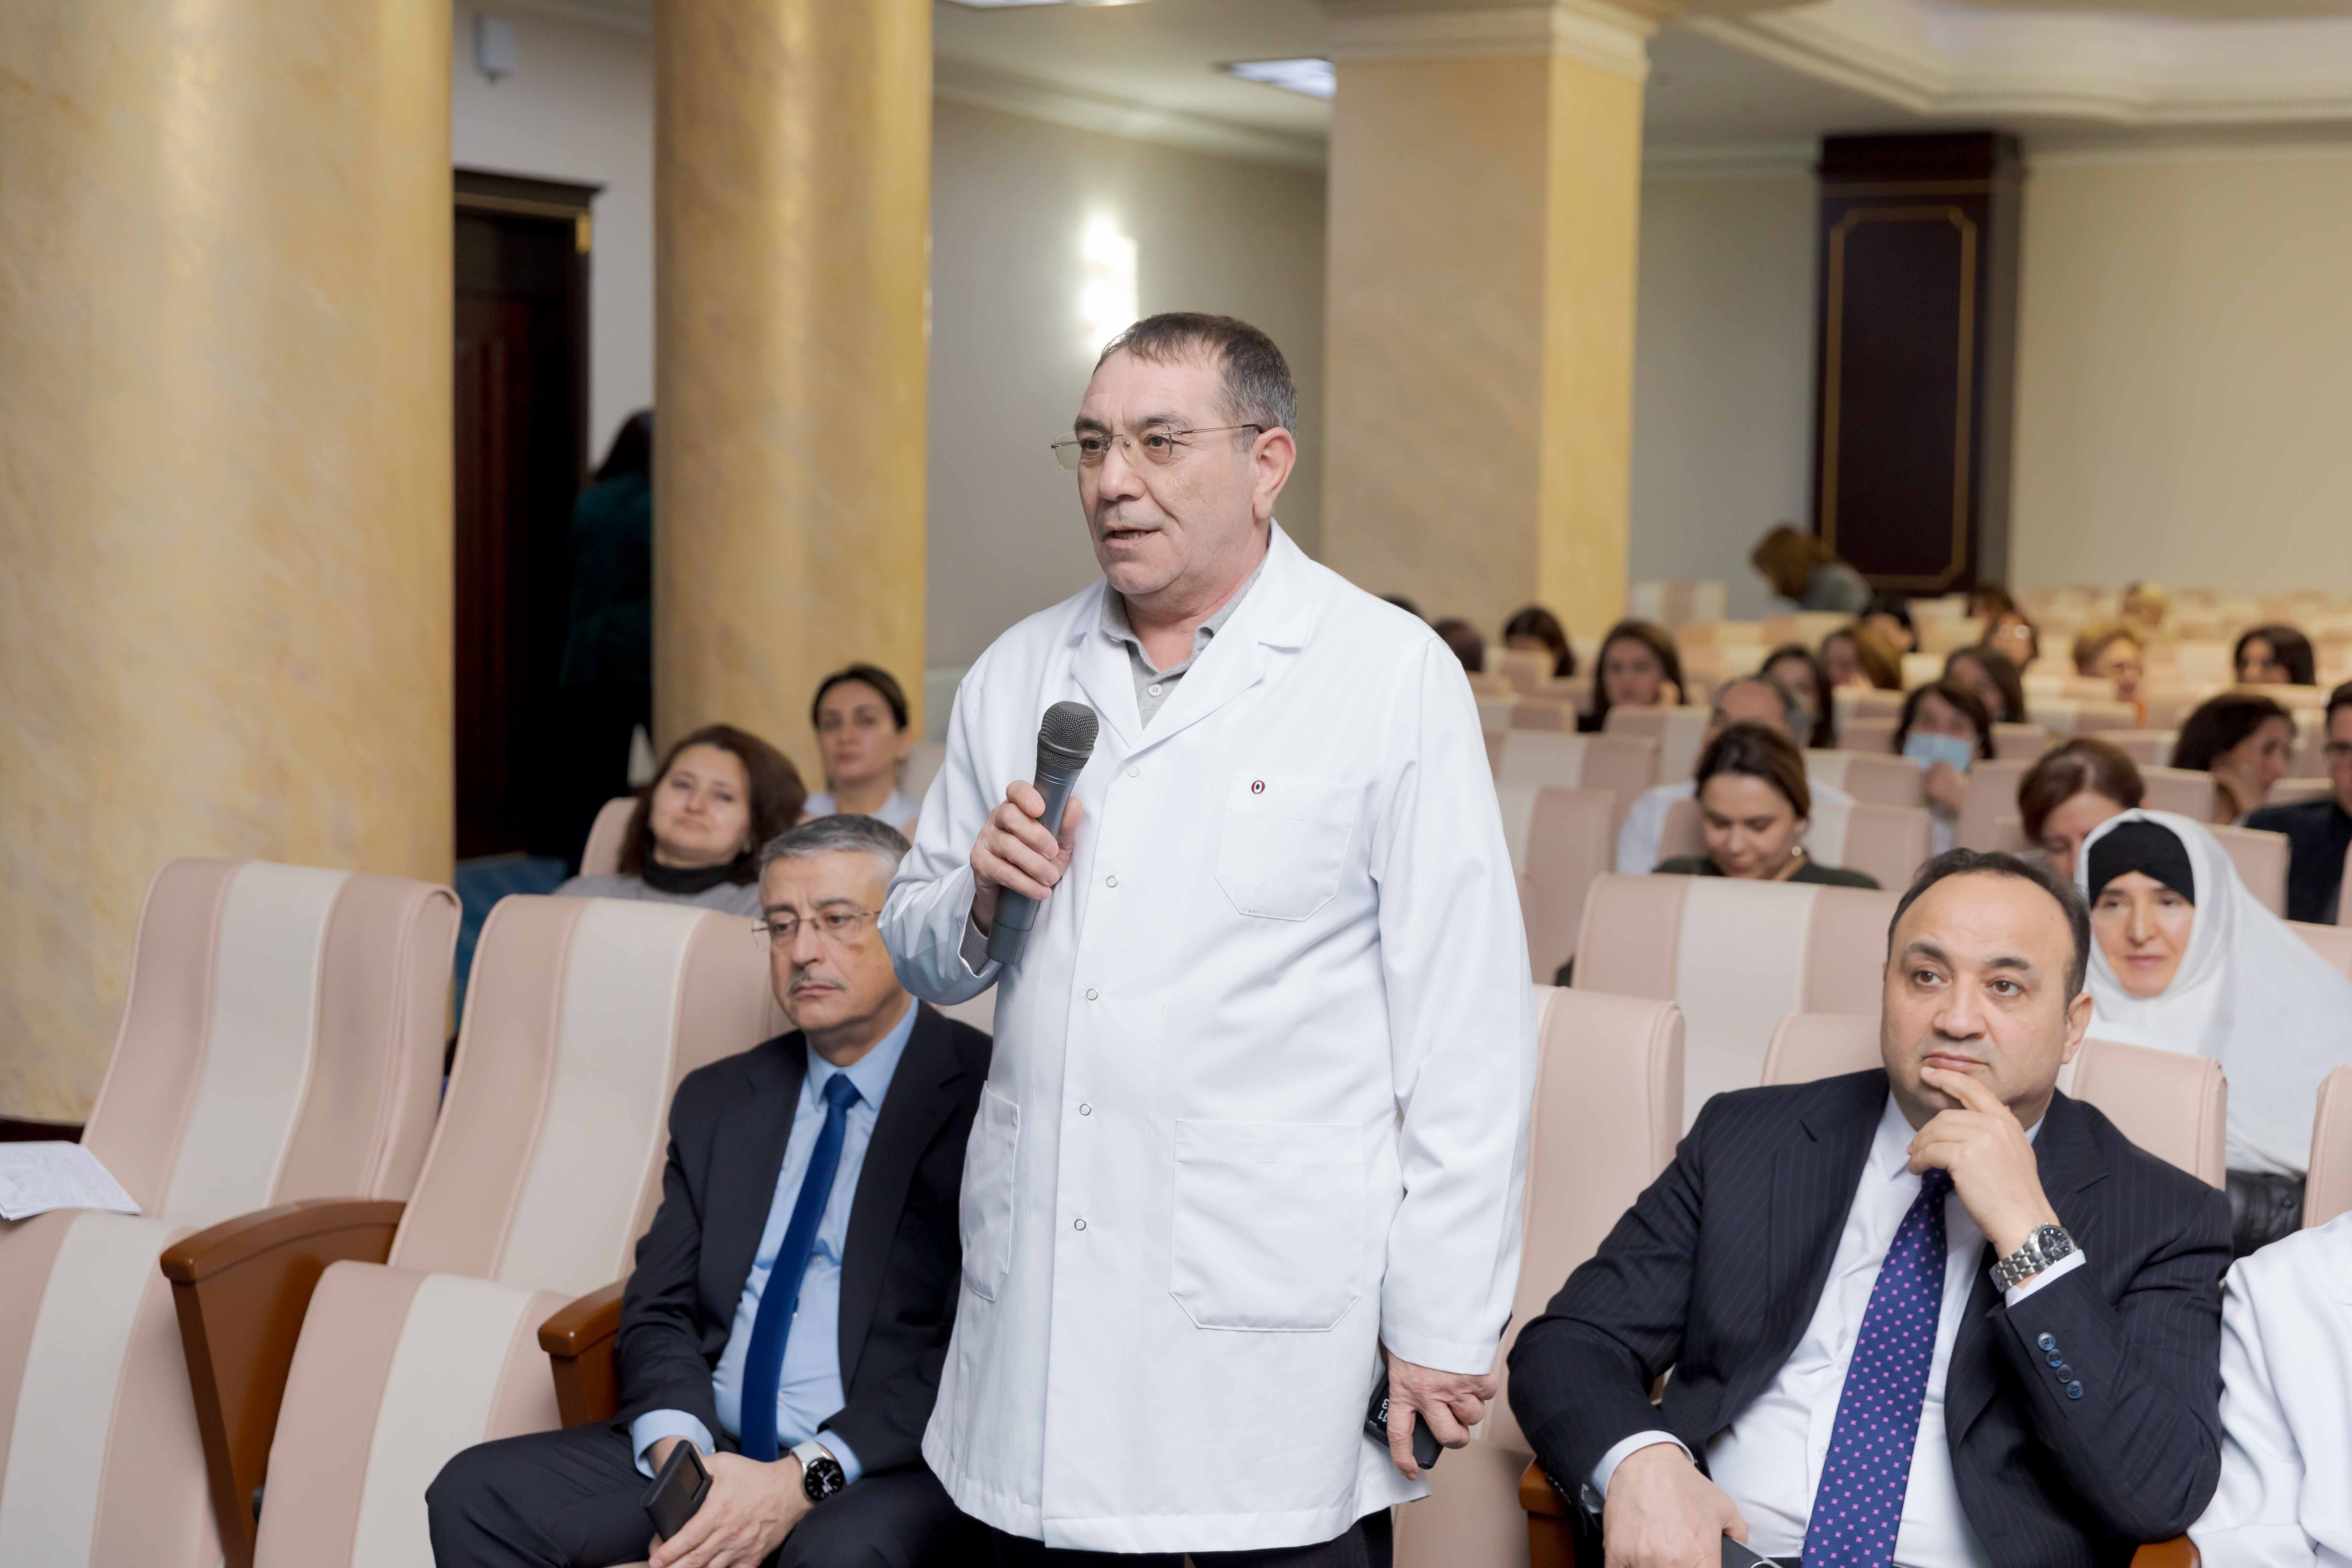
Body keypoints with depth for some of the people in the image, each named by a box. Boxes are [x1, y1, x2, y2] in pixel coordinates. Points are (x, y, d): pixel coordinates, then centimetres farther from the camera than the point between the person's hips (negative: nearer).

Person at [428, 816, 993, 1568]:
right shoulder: (716, 1102, 17)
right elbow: (658, 1311, 13)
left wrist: (805, 1478, -19)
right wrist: (680, 1453, -8)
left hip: (886, 1469, -6)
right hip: (712, 1449, 6)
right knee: (477, 1493, -13)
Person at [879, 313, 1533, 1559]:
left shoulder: (1393, 674, -3)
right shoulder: (1016, 675, 12)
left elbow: (1468, 1025, -6)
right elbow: (914, 952, 20)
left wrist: (1442, 1327, -9)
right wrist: (980, 899, -3)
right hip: (1038, 1313, 4)